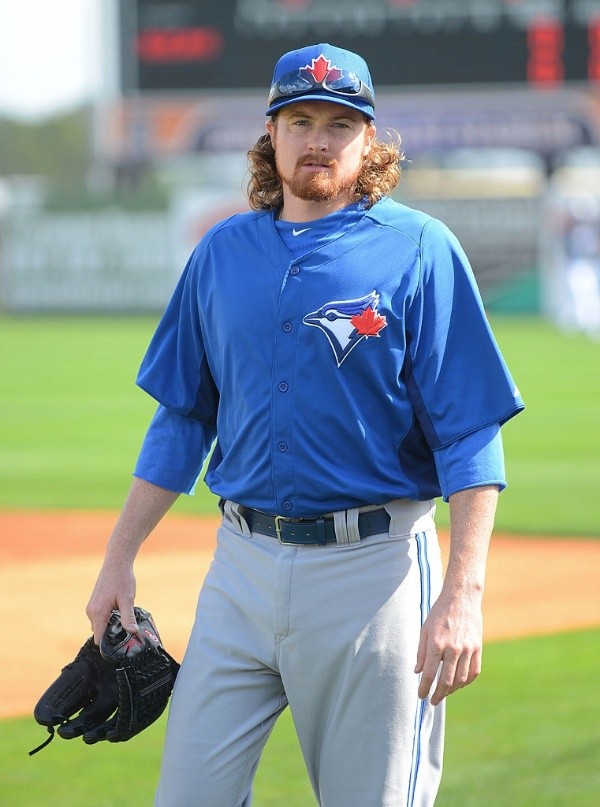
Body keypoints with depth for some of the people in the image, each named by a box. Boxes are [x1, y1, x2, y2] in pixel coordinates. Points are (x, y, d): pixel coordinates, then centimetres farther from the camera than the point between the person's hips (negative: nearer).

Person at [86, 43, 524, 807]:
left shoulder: (419, 251, -5)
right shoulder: (222, 253, 9)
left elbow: (470, 437, -9)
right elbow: (182, 420, 17)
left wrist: (464, 594, -17)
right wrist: (119, 559, 12)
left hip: (372, 569, -4)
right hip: (244, 565, 4)